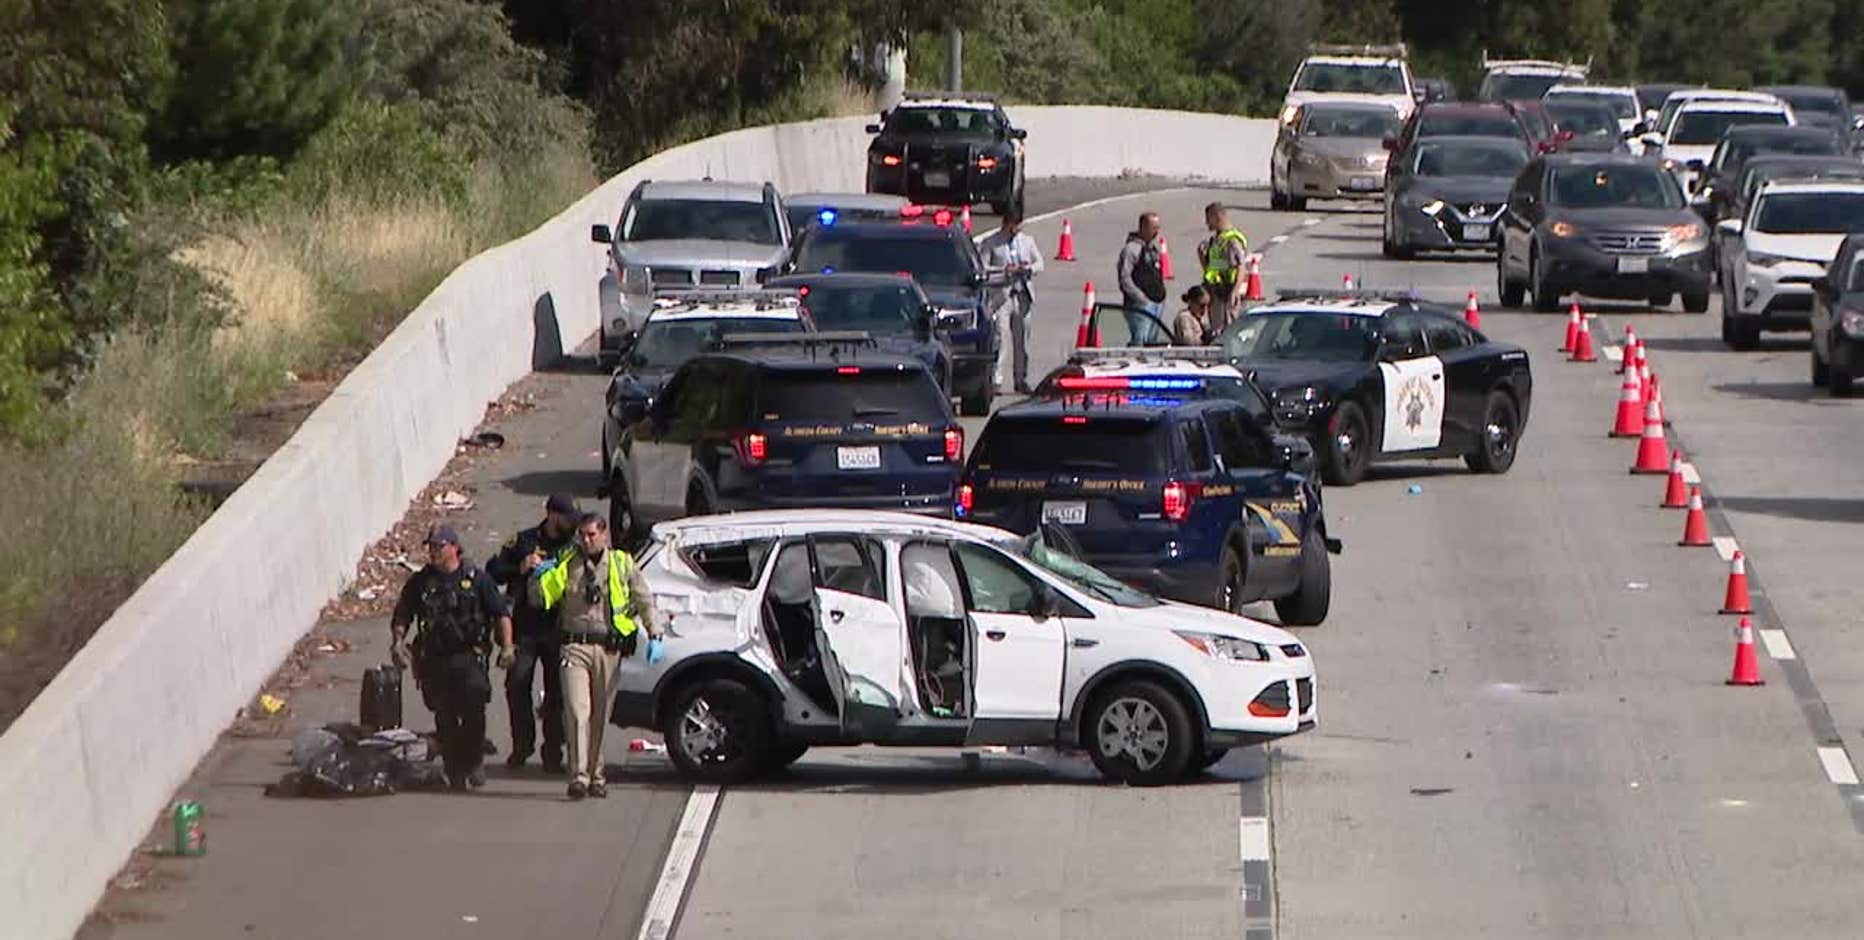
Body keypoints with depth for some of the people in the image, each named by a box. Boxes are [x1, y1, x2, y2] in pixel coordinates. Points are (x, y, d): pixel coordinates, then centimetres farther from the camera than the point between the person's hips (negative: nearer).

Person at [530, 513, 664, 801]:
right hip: (575, 645, -1)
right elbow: (540, 599, 8)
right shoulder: (566, 565, 7)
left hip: (609, 648, 1)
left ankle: (596, 774, 18)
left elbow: (645, 601, 13)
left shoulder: (622, 564, 8)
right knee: (577, 711, -13)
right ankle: (579, 775, -16)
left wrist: (654, 636, 2)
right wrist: (540, 578, -13)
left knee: (601, 715, 7)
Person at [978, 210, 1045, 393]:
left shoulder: (1027, 240, 15)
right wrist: (1003, 270, -16)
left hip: (1023, 293, 4)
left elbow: (1039, 264, 16)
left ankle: (1021, 380, 14)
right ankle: (996, 380, -14)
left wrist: (1028, 269, -6)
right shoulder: (991, 243, 2)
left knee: (1021, 339, 7)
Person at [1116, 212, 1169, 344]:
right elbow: (1125, 278, -16)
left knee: (1153, 342, 11)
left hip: (1158, 303, 9)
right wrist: (1141, 298, -18)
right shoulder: (1132, 248, -11)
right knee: (1139, 341, -15)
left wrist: (1161, 293, 14)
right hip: (1141, 305, -9)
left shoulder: (1153, 248, 17)